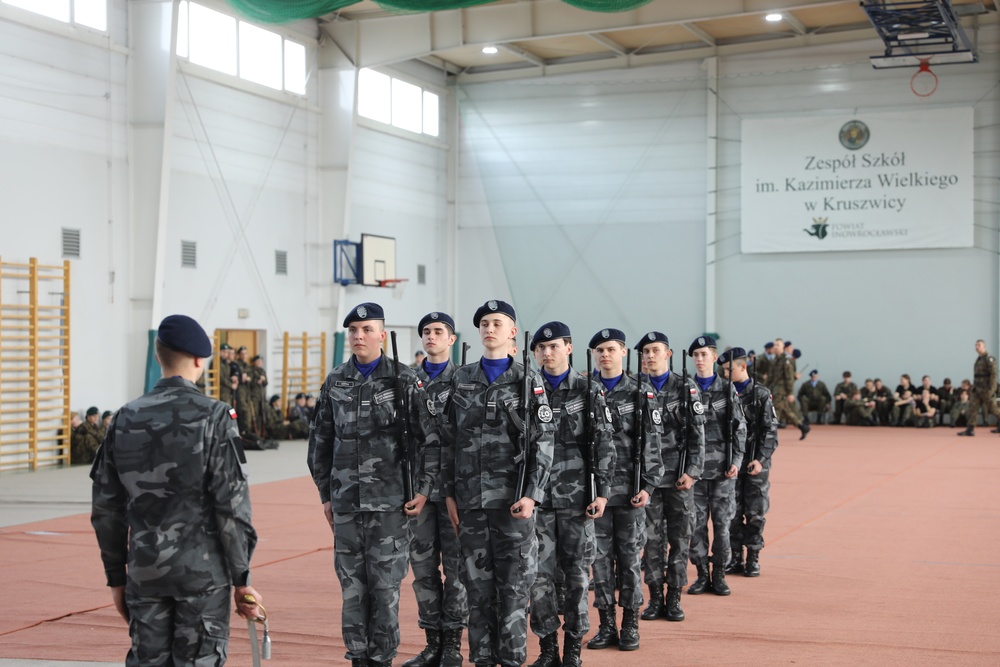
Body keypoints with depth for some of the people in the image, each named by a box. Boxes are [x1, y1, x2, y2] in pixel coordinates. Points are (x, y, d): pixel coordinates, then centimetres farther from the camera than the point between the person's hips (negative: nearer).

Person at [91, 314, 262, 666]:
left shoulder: (126, 418, 4)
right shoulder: (213, 416, -10)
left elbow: (106, 508, 7)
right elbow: (232, 507, -12)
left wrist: (116, 578, 16)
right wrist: (242, 580, -5)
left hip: (145, 572, 4)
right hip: (203, 570, -4)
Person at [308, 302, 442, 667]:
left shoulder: (403, 380, -2)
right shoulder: (335, 382, 8)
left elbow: (429, 438, -1)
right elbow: (321, 441, 14)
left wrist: (424, 489, -5)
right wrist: (325, 494, 12)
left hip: (390, 500, -3)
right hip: (346, 500, 3)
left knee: (386, 583, -1)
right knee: (352, 583, 6)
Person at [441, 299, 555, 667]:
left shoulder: (528, 380, 1)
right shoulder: (461, 379, 9)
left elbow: (543, 442, -4)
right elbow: (450, 440, 10)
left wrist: (532, 495, -12)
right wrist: (449, 493, 5)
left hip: (514, 496, -3)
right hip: (471, 496, 3)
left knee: (514, 581, 0)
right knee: (478, 581, 7)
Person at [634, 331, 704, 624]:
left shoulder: (686, 388, 1)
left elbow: (697, 435, -2)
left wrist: (692, 471, -10)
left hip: (679, 476, -1)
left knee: (679, 537, 3)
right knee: (651, 538, 4)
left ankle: (674, 599, 11)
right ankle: (655, 598, 12)